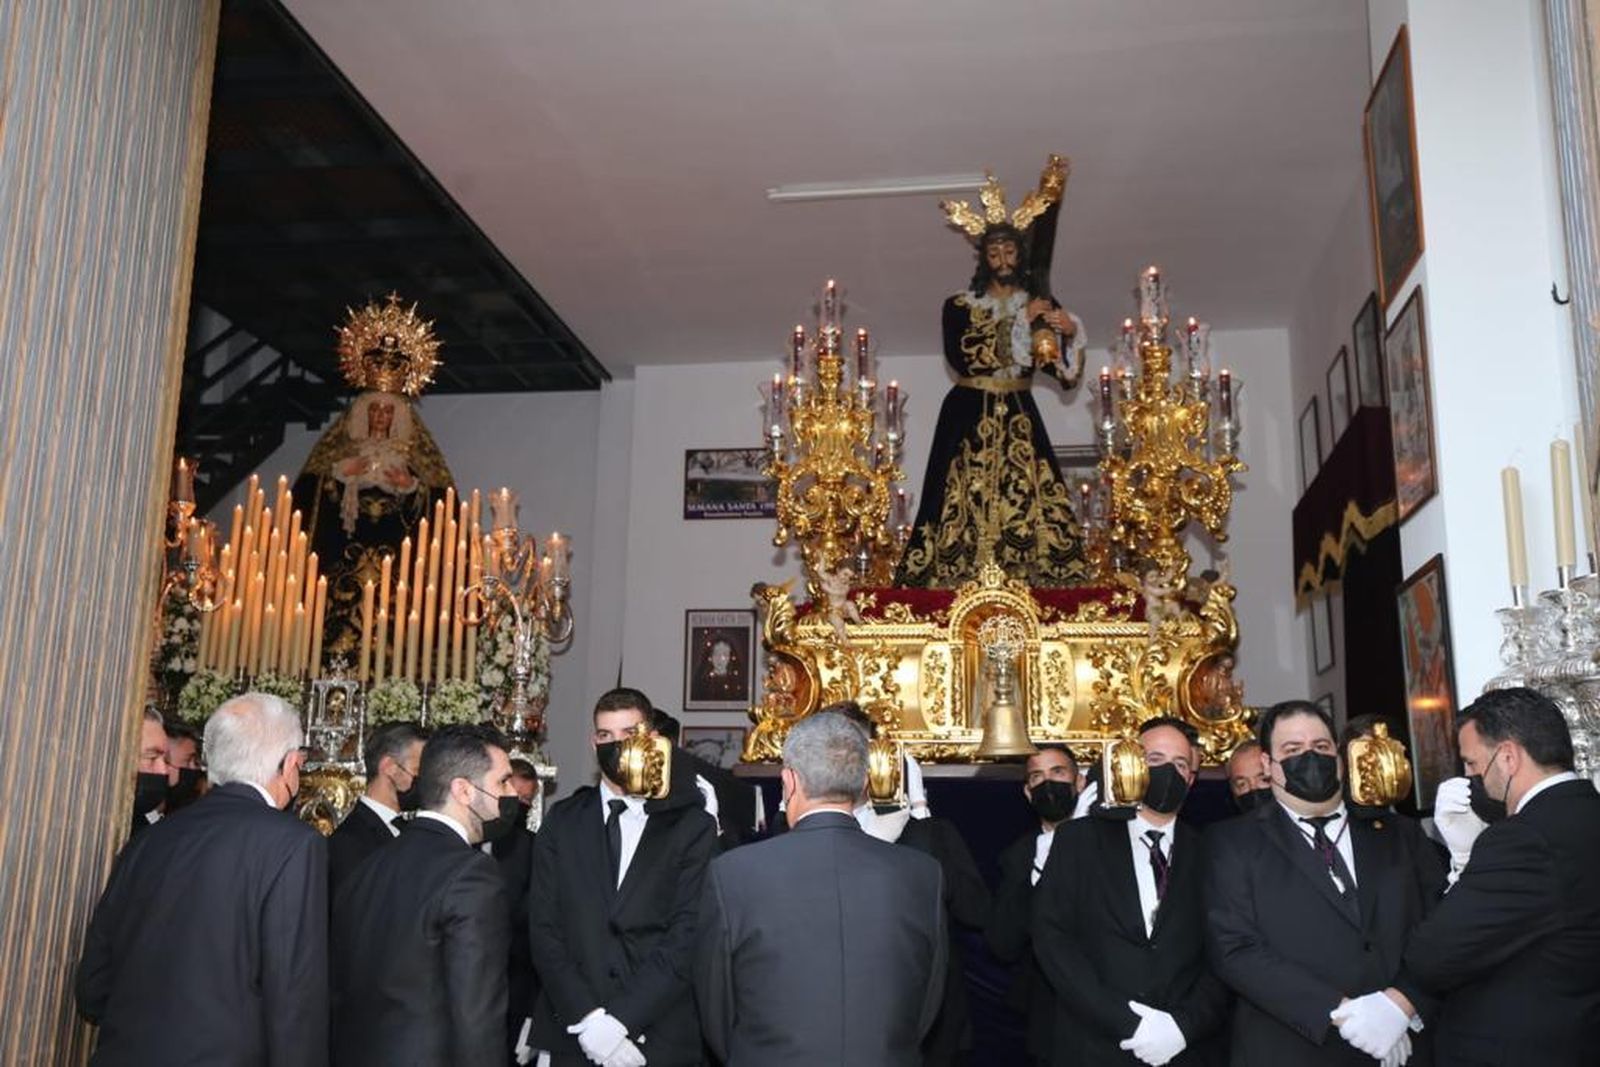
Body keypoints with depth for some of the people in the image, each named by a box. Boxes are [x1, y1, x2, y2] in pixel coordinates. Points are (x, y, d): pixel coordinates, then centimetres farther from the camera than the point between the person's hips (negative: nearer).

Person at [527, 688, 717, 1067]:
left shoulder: (692, 826, -3)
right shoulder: (563, 822, 5)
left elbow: (688, 936, -9)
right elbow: (543, 928, 0)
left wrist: (620, 1019, -17)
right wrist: (586, 1019, -12)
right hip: (571, 1037, 2)